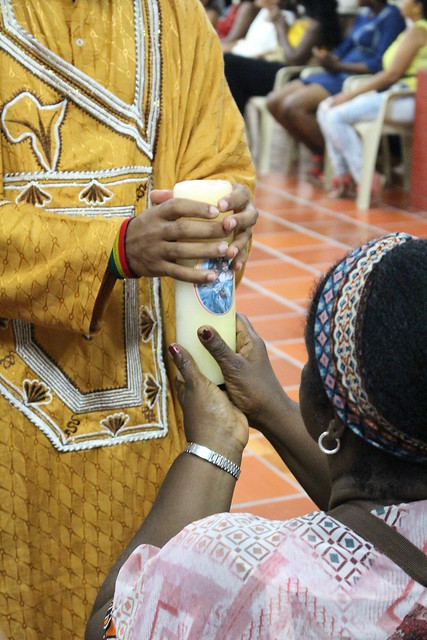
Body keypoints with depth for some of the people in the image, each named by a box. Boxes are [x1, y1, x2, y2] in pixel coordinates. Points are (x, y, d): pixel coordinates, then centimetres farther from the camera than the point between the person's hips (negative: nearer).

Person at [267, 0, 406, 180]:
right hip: (338, 76, 10)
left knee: (293, 106, -26)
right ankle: (319, 154, 1)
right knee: (274, 102, -3)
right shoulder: (363, 15, 19)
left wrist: (337, 66, -20)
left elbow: (380, 64, -17)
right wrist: (329, 60, -2)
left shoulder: (391, 16, -8)